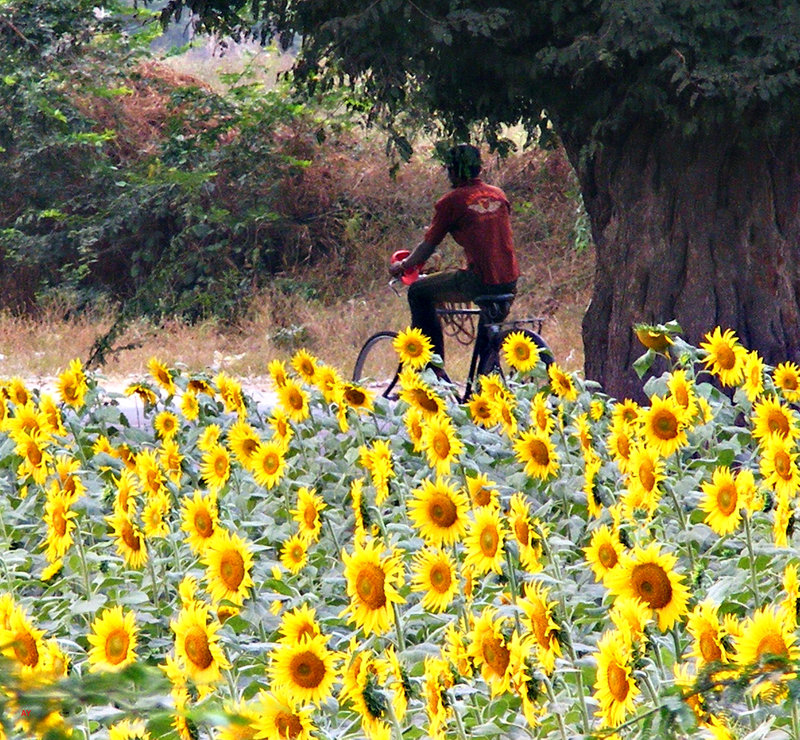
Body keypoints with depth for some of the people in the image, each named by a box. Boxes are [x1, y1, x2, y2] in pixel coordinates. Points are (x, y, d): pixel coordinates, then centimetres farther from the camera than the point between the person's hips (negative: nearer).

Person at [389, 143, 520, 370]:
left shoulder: (451, 201, -3)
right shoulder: (498, 195, 14)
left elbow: (427, 246, 2)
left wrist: (402, 266, 21)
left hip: (479, 281, -6)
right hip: (509, 281, 7)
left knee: (419, 293, 11)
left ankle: (433, 366, 8)